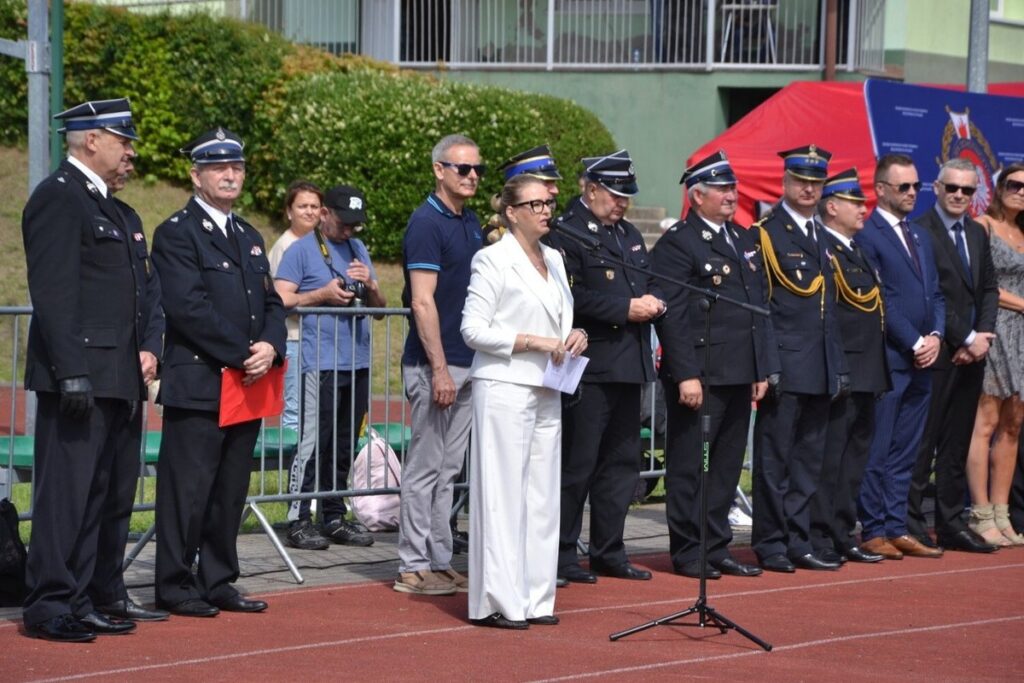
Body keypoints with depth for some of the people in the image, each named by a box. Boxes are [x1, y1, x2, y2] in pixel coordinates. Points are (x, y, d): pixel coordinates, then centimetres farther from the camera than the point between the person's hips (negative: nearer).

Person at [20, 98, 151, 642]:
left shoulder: (105, 204, 21)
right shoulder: (58, 197, -9)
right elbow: (53, 293, -17)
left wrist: (143, 351, 13)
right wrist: (71, 372, -22)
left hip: (114, 377, 10)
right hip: (79, 375, -10)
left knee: (98, 495, 10)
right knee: (65, 490, -7)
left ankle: (76, 602, 15)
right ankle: (48, 606, -4)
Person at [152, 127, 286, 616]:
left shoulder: (249, 237, 20)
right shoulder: (176, 233, -6)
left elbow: (271, 302, 16)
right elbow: (188, 307, -15)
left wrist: (270, 347, -5)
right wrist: (242, 354, -16)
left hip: (247, 386, 7)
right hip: (197, 385, -7)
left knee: (231, 491, 11)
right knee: (187, 489, -5)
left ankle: (218, 581, 18)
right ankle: (175, 588, 2)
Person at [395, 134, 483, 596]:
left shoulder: (471, 223, 14)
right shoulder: (426, 223, -12)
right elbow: (423, 302, -17)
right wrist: (440, 369, -20)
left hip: (466, 363, 8)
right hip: (434, 365, -8)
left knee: (448, 470, 11)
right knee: (425, 467, -4)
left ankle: (439, 562, 17)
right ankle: (413, 567, 2)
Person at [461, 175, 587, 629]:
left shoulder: (554, 260, 15)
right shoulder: (493, 260, -6)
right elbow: (473, 329, -11)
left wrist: (575, 335, 4)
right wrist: (534, 342, -16)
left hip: (547, 390, 8)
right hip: (504, 388, -7)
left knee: (542, 493, 7)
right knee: (502, 494, -7)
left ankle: (534, 597, 13)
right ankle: (497, 601, -5)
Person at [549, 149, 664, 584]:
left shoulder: (630, 235, 20)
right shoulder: (567, 235, -8)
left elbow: (651, 284, 25)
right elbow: (573, 297, -19)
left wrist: (654, 302, 2)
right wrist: (626, 309, -19)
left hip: (629, 367, 9)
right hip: (589, 366, -9)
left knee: (621, 462, 12)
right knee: (576, 464, -4)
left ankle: (609, 552, 20)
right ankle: (562, 554, 2)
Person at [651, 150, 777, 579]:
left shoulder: (746, 240, 17)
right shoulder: (676, 244, -8)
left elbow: (760, 307, 20)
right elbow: (672, 316, -13)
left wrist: (763, 368, 13)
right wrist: (686, 376, -18)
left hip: (740, 376, 8)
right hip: (699, 376, -8)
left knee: (727, 465, 11)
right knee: (688, 465, -1)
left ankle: (716, 547, 19)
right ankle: (687, 552, 5)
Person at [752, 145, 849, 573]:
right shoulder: (765, 233, -5)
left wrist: (839, 367, 16)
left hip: (819, 370, 7)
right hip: (785, 367, -7)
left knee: (809, 461, 10)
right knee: (774, 458, -2)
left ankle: (798, 543, 16)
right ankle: (770, 545, 4)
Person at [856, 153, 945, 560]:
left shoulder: (920, 237, 19)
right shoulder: (867, 236, -8)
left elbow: (935, 294, 18)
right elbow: (879, 301, -13)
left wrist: (935, 335, 0)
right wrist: (914, 344, -13)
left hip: (921, 359, 8)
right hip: (888, 360, -8)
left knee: (905, 452, 9)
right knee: (878, 451, -3)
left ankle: (896, 529, 13)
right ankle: (873, 531, 2)